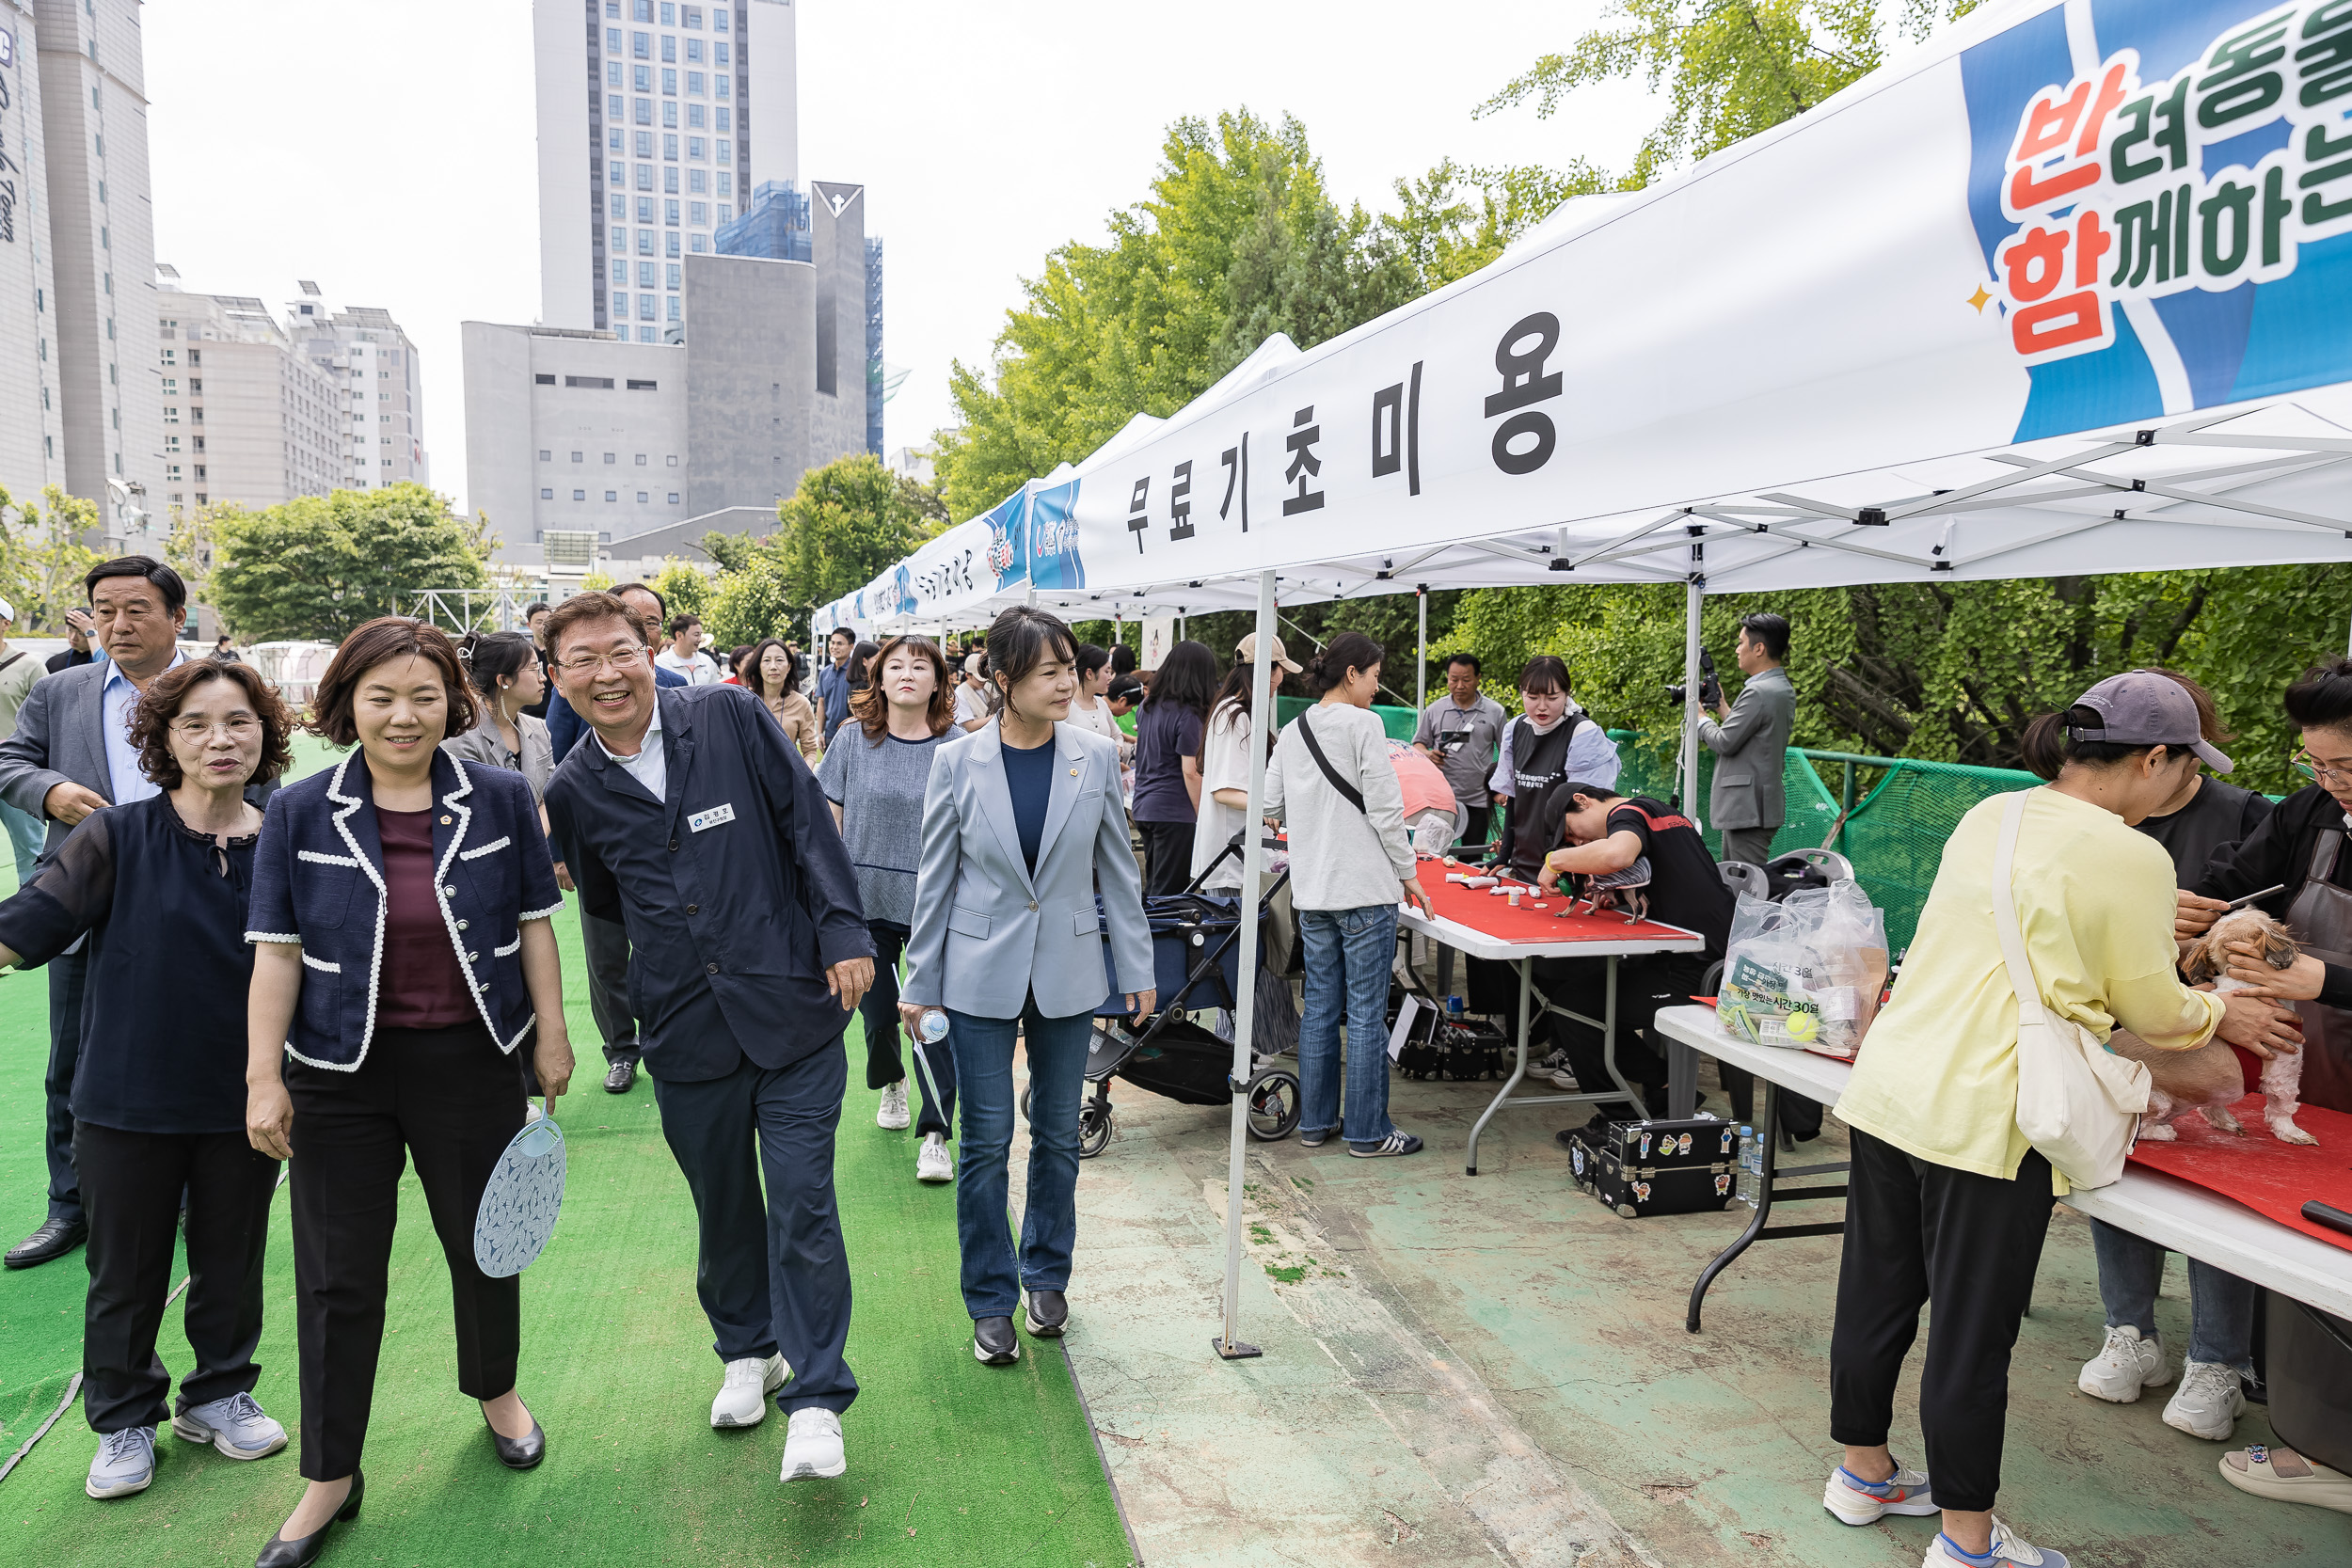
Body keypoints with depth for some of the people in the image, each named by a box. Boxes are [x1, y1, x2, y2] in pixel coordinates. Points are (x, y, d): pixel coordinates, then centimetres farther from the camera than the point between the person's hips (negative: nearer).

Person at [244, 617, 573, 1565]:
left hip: (473, 1062, 0)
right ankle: (330, 1477, 25)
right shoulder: (298, 813, -3)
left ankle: (496, 1391, 43)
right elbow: (276, 952, -2)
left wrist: (552, 1034, 1)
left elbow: (534, 923, 2)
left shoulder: (501, 799, -3)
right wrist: (264, 1076, -4)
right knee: (337, 1276, 8)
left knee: (483, 1241, 15)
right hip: (342, 1072, 0)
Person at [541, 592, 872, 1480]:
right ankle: (747, 1350, 40)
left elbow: (808, 823, -3)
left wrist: (843, 931, -9)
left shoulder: (731, 718, -5)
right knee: (722, 1206, 16)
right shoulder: (574, 792, 4)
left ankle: (816, 1398, 10)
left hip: (792, 1009, -3)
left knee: (802, 1205, -3)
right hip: (686, 1033, 3)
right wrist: (669, 964, 12)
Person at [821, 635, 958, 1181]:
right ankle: (890, 1082, 46)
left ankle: (935, 1134, 9)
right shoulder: (852, 742, 1)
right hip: (866, 900, 2)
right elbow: (830, 822, 6)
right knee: (877, 1012, 15)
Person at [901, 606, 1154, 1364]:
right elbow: (936, 877, 0)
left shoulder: (1095, 757, -3)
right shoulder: (957, 762, -6)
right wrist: (919, 983, 2)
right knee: (986, 1142, 4)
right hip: (981, 974, -1)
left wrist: (1137, 968, 6)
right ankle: (992, 1302, 20)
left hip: (1067, 972, 2)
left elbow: (1117, 869, 4)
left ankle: (1047, 1276, 34)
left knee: (1058, 1135, 13)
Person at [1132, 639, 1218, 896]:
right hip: (1175, 811, -8)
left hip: (1143, 807, 8)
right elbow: (1191, 771, -16)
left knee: (1152, 887, 15)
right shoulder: (1188, 714, -14)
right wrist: (1202, 816, -10)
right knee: (1169, 893, -2)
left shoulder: (1147, 706, 10)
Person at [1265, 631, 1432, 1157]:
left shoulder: (1291, 732, 9)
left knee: (1320, 1006, 14)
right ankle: (1367, 1132, 8)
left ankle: (1316, 1120, 21)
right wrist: (1408, 873, -2)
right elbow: (1385, 809, -12)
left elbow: (1271, 806, 11)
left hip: (1311, 890, 7)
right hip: (1365, 887, -7)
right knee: (1367, 1013, 1)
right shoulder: (1363, 724, -10)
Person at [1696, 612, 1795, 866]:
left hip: (1749, 808, -11)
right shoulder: (1784, 690, 14)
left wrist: (1700, 719, 1)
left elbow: (1725, 742, -16)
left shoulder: (1758, 692, -18)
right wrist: (1721, 706, 19)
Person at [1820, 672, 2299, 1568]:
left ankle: (1862, 1472, 37)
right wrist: (2223, 1016, 21)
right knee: (1973, 1333, 7)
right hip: (1982, 1120, -7)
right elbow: (2154, 1012, 0)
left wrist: (2150, 931, 35)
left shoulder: (1988, 816, 9)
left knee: (1876, 1292, 18)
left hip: (1888, 1086, 7)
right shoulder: (2131, 859, -11)